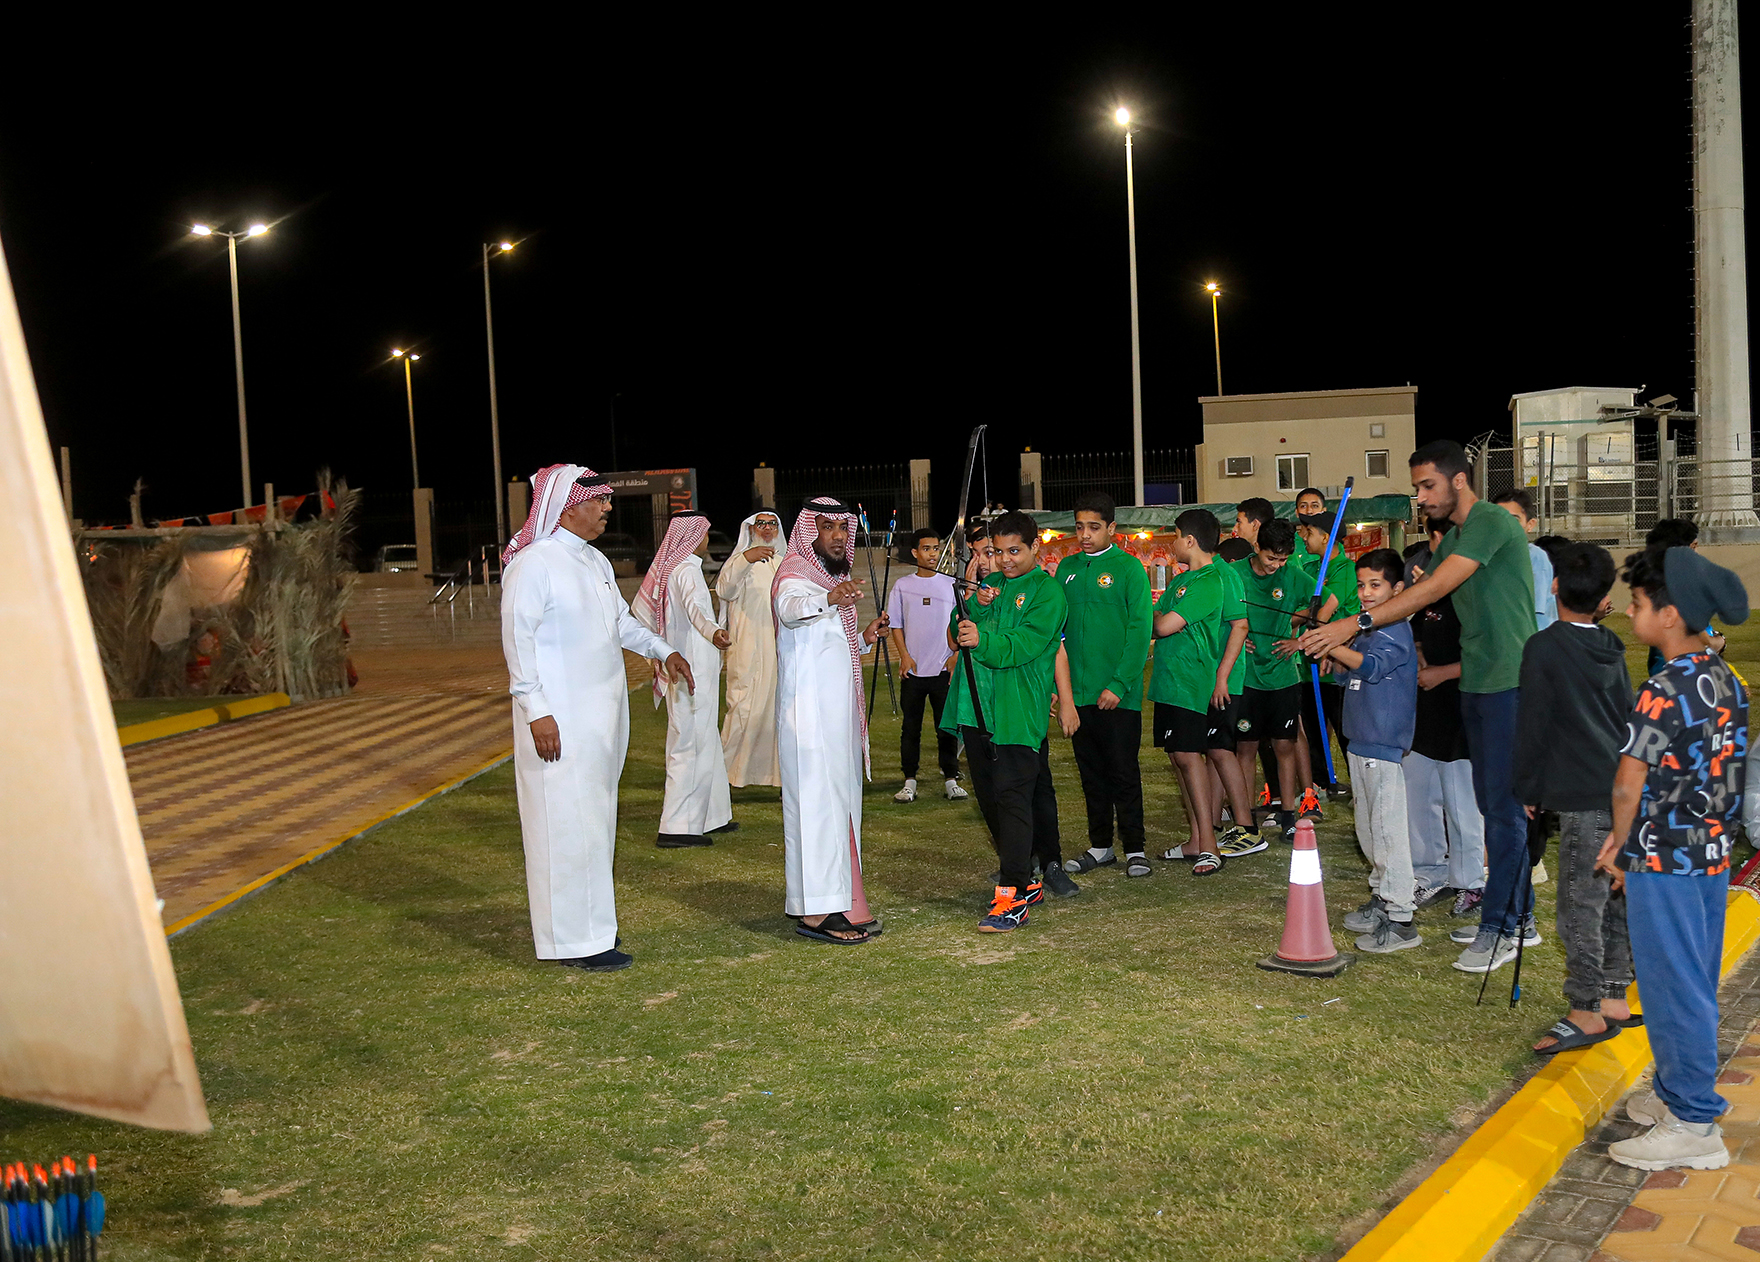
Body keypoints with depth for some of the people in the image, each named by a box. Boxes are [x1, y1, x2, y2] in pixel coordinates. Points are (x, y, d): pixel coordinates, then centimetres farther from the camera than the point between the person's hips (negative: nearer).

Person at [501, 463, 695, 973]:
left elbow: (621, 620, 28)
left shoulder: (596, 561, 13)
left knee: (595, 815, 13)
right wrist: (537, 711, -20)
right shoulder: (533, 564, -14)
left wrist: (663, 651, 20)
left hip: (603, 714, 9)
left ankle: (592, 924, 23)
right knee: (567, 821, -6)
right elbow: (518, 639, -16)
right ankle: (574, 940, 1)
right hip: (559, 719, -9)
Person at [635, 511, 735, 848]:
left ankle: (711, 815, 26)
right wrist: (712, 632, -56)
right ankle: (677, 827, -7)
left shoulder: (664, 569, 11)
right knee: (692, 745, -7)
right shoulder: (687, 570, -16)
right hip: (694, 668, -10)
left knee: (706, 743, 18)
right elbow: (694, 606, -37)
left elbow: (639, 609, 22)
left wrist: (661, 647, 33)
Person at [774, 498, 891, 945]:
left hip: (839, 711, 10)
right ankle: (815, 911, -11)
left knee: (841, 802, 12)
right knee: (818, 801, -12)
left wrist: (864, 638, 12)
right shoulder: (795, 571, -10)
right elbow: (789, 607, -36)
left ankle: (840, 903, 20)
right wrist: (828, 600, -55)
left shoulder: (831, 577, 19)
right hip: (810, 711, -10)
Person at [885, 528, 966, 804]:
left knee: (947, 727, 2)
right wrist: (904, 655, -5)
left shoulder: (951, 584, 5)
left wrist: (956, 655, -4)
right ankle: (909, 781, 9)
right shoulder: (902, 586, 5)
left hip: (944, 669, 0)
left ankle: (950, 779, 9)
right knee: (911, 727, 4)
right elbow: (895, 625, 7)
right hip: (913, 669, 0)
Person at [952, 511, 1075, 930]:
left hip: (1020, 711, -7)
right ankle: (1025, 877, 25)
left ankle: (1014, 899, -14)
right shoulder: (990, 585, 19)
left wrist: (984, 640, -32)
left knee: (1014, 795, -12)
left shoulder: (1047, 590, -2)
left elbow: (1026, 642, -16)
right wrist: (976, 608, -9)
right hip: (978, 707, 7)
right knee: (988, 796, 11)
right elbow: (966, 630, 10)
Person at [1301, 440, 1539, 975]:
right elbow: (1418, 596, 17)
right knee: (1492, 804, 13)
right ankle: (1520, 916, 22)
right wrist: (1342, 642, 5)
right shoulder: (1454, 538, 17)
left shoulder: (1492, 523, -14)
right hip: (1476, 684, 10)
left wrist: (1357, 623, -25)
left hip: (1510, 683, -10)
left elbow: (1433, 590, -22)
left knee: (1504, 806, -4)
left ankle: (1497, 927, 2)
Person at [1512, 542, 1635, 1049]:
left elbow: (1534, 722, -8)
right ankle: (1613, 997, 20)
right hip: (1623, 789, 8)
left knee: (1580, 902, -5)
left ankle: (1586, 1010, -3)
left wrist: (1528, 789, 1)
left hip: (1583, 797, -8)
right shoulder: (1612, 649, 11)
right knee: (1613, 895, 13)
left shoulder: (1544, 647, -9)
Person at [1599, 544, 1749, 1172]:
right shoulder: (1726, 680, 6)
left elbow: (1628, 783, -19)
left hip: (1664, 861, -9)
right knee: (1694, 984, 18)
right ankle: (1678, 1091, 31)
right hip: (1712, 853, 9)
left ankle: (1694, 1126, 6)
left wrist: (1619, 842, -1)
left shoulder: (1666, 689, -21)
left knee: (1674, 988, -1)